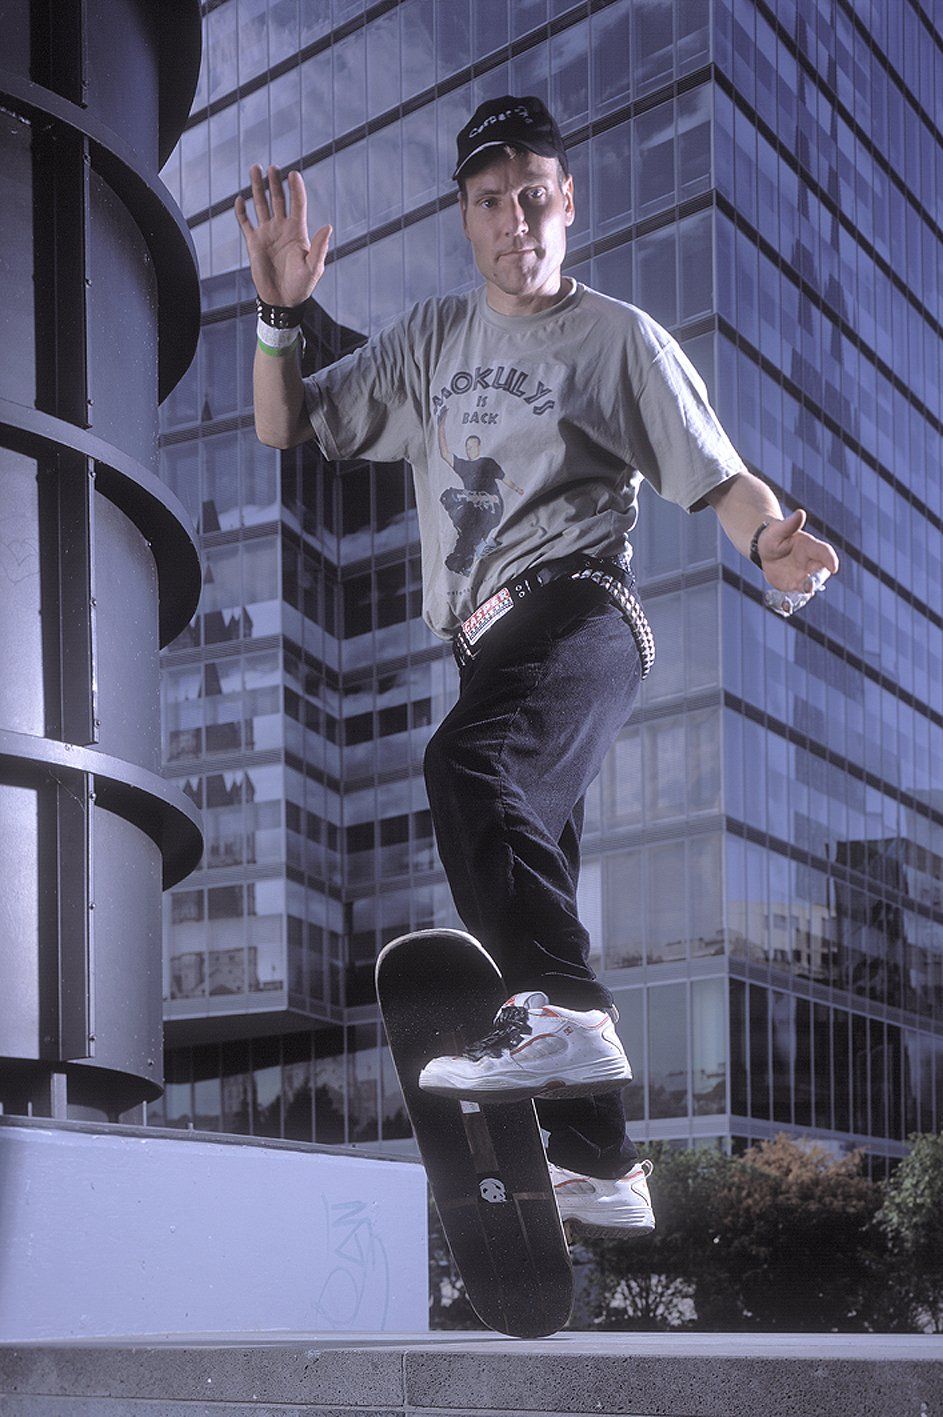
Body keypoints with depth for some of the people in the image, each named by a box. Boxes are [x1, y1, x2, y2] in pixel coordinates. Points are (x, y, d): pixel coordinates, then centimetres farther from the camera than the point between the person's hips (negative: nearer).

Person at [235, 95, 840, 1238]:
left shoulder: (620, 338, 6)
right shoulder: (432, 338, 20)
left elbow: (717, 477, -1)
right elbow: (285, 428, 19)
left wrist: (769, 538, -23)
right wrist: (280, 314, 2)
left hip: (580, 614, -6)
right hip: (487, 646, 6)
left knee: (469, 764, -36)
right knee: (527, 879, 5)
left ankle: (564, 1014, -41)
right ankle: (601, 1172, 12)